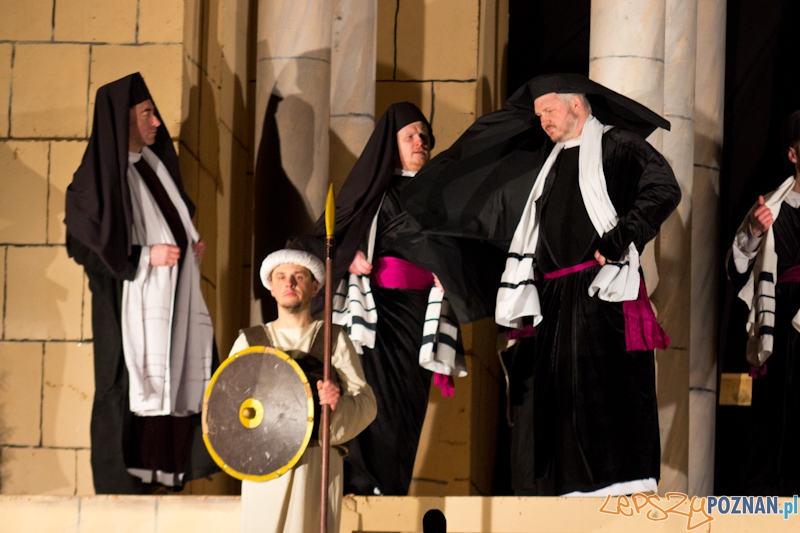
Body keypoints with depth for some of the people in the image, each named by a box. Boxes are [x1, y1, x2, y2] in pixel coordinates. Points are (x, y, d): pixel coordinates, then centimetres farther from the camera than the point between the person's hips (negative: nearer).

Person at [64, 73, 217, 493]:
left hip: (170, 302, 7)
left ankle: (158, 479, 7)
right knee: (130, 389, -8)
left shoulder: (155, 165, 15)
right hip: (129, 304, -7)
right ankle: (119, 485, -3)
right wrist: (144, 256, -16)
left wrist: (190, 245, 10)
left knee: (170, 391, 3)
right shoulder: (100, 175, -9)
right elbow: (84, 246, -12)